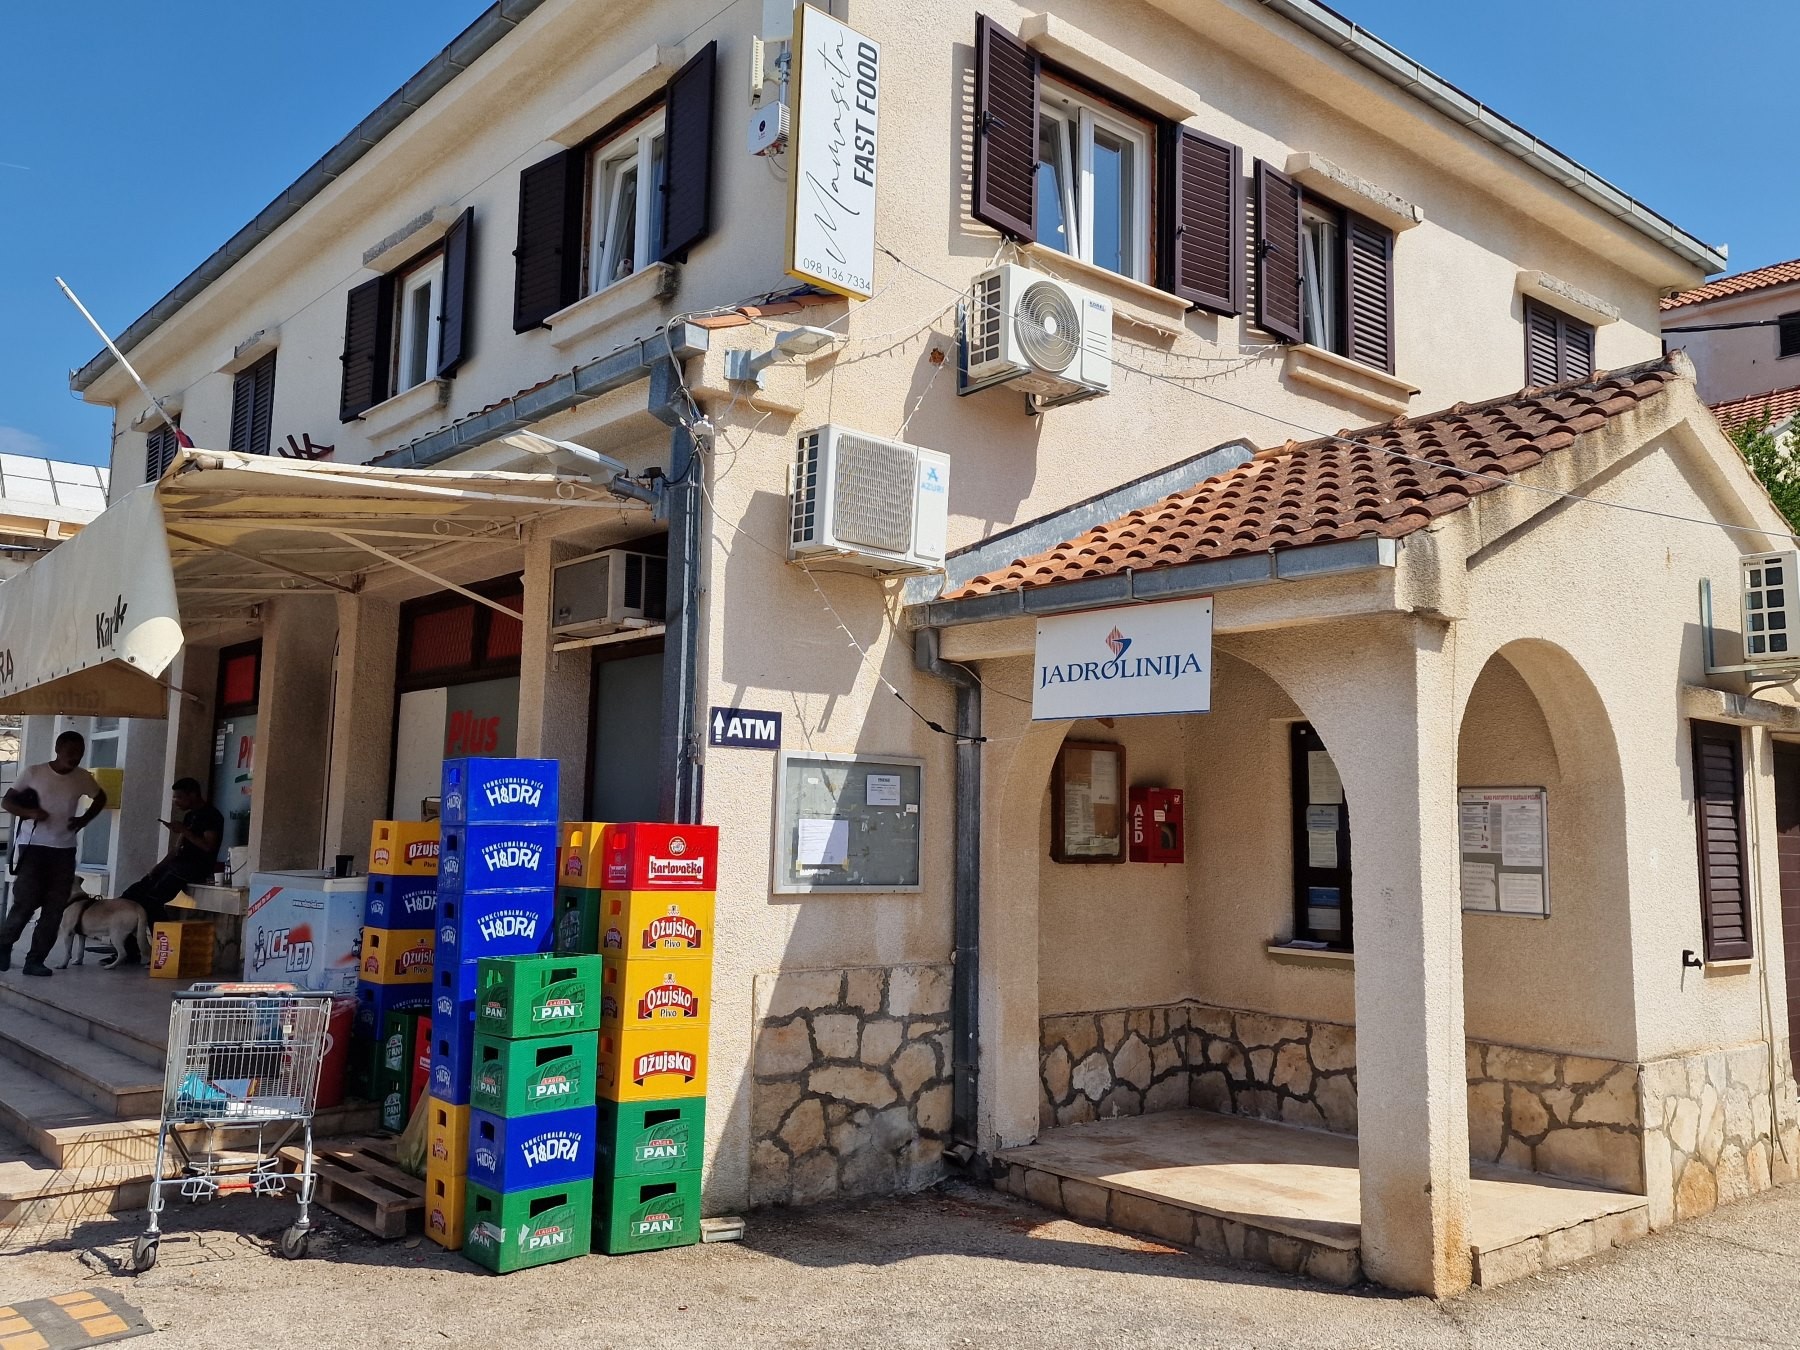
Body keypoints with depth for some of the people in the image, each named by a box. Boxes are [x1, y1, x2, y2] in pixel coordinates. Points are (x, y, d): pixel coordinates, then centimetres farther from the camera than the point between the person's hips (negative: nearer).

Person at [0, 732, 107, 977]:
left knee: (55, 909, -1)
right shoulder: (32, 772, -5)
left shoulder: (83, 778, 4)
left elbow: (101, 798, 22)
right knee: (25, 902, -8)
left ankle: (35, 960, 6)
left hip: (64, 851, 3)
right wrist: (30, 812, -19)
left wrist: (84, 819, 7)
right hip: (33, 847, -3)